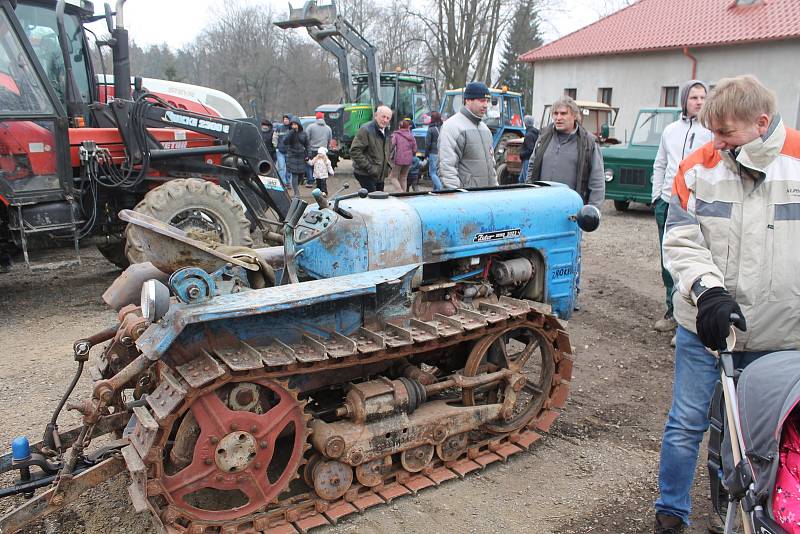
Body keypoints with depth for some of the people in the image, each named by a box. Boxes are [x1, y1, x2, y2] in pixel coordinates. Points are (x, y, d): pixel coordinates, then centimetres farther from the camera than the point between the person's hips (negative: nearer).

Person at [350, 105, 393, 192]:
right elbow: (355, 151, -19)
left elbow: (389, 151, 29)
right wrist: (369, 168, -22)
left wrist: (387, 166, 12)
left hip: (380, 175, 8)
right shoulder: (365, 130, -14)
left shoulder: (386, 132, 13)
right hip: (366, 175, -8)